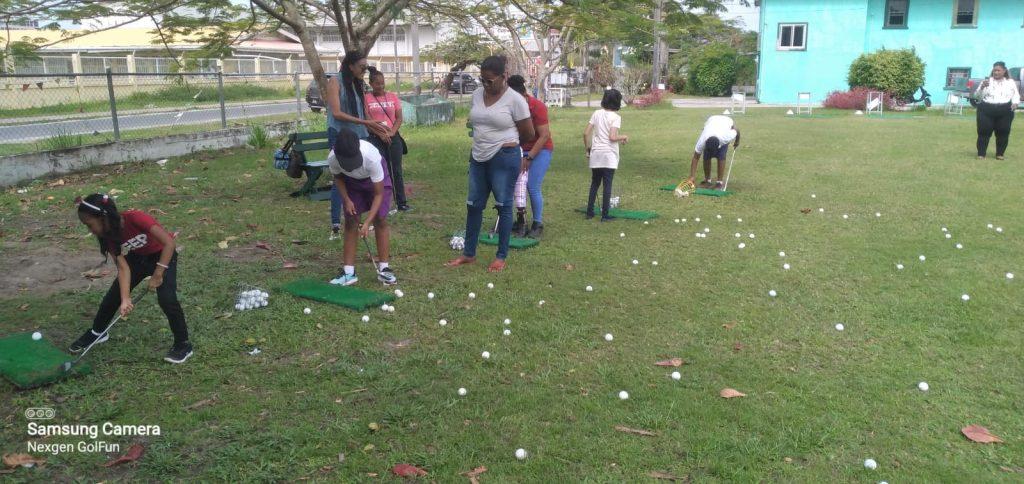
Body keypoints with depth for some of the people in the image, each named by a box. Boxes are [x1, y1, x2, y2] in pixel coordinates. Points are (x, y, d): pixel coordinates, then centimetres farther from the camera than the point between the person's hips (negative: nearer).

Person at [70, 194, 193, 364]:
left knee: (166, 298, -22)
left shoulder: (135, 218, -34)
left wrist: (158, 274, -33)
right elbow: (123, 267, -20)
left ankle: (183, 344, -4)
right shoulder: (107, 235, -15)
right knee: (113, 295, 6)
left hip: (162, 256, -6)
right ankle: (97, 333, 35)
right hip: (136, 258, 6)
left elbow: (169, 242, -35)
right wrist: (125, 299, -30)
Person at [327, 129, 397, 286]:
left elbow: (378, 194, -32)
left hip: (376, 179, -2)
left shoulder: (371, 157, -42)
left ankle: (383, 269, 1)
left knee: (380, 220, -9)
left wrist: (367, 222, -37)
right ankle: (349, 272, 1)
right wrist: (346, 200, -20)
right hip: (351, 181, 2)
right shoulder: (332, 158, -33)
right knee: (350, 222, -4)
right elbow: (338, 177, -6)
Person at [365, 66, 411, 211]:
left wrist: (392, 132, -11)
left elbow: (399, 118, 4)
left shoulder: (393, 97, 8)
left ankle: (401, 202, 10)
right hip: (376, 138, -2)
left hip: (393, 137, 2)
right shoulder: (366, 98, 0)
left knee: (397, 171, 5)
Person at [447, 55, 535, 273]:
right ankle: (469, 253, 24)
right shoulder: (476, 95, 4)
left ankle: (501, 257, 16)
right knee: (473, 205, 11)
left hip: (504, 159, -6)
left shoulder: (515, 100, -13)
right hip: (478, 157, 6)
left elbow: (528, 135, -4)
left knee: (503, 206, 4)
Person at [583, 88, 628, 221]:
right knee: (607, 185, 1)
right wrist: (624, 137, -1)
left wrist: (588, 148, 14)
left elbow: (586, 133, 2)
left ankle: (589, 212, 17)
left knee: (594, 183, 15)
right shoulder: (616, 117, -9)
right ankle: (605, 215, 3)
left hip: (595, 154, 5)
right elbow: (612, 137, -19)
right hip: (609, 155, -4)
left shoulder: (597, 113, 4)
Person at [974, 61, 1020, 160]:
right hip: (986, 110, -2)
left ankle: (1000, 154, 15)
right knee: (984, 132, -4)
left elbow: (1016, 95, 13)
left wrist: (1015, 103, -7)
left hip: (1005, 111, 2)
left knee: (1003, 133, 4)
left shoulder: (1011, 82, 12)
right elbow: (977, 96, 1)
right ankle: (981, 154, 3)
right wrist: (982, 87, -18)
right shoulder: (987, 81, 6)